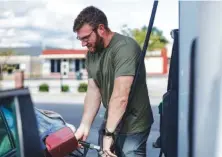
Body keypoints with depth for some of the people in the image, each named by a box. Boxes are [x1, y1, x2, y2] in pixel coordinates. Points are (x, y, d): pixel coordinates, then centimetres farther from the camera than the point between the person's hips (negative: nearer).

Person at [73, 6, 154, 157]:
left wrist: (108, 133, -26)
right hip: (110, 122, 7)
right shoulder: (91, 54, 4)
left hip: (132, 126, -7)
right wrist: (84, 126, -11)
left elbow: (120, 96, -28)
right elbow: (93, 90, 0)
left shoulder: (124, 48, -23)